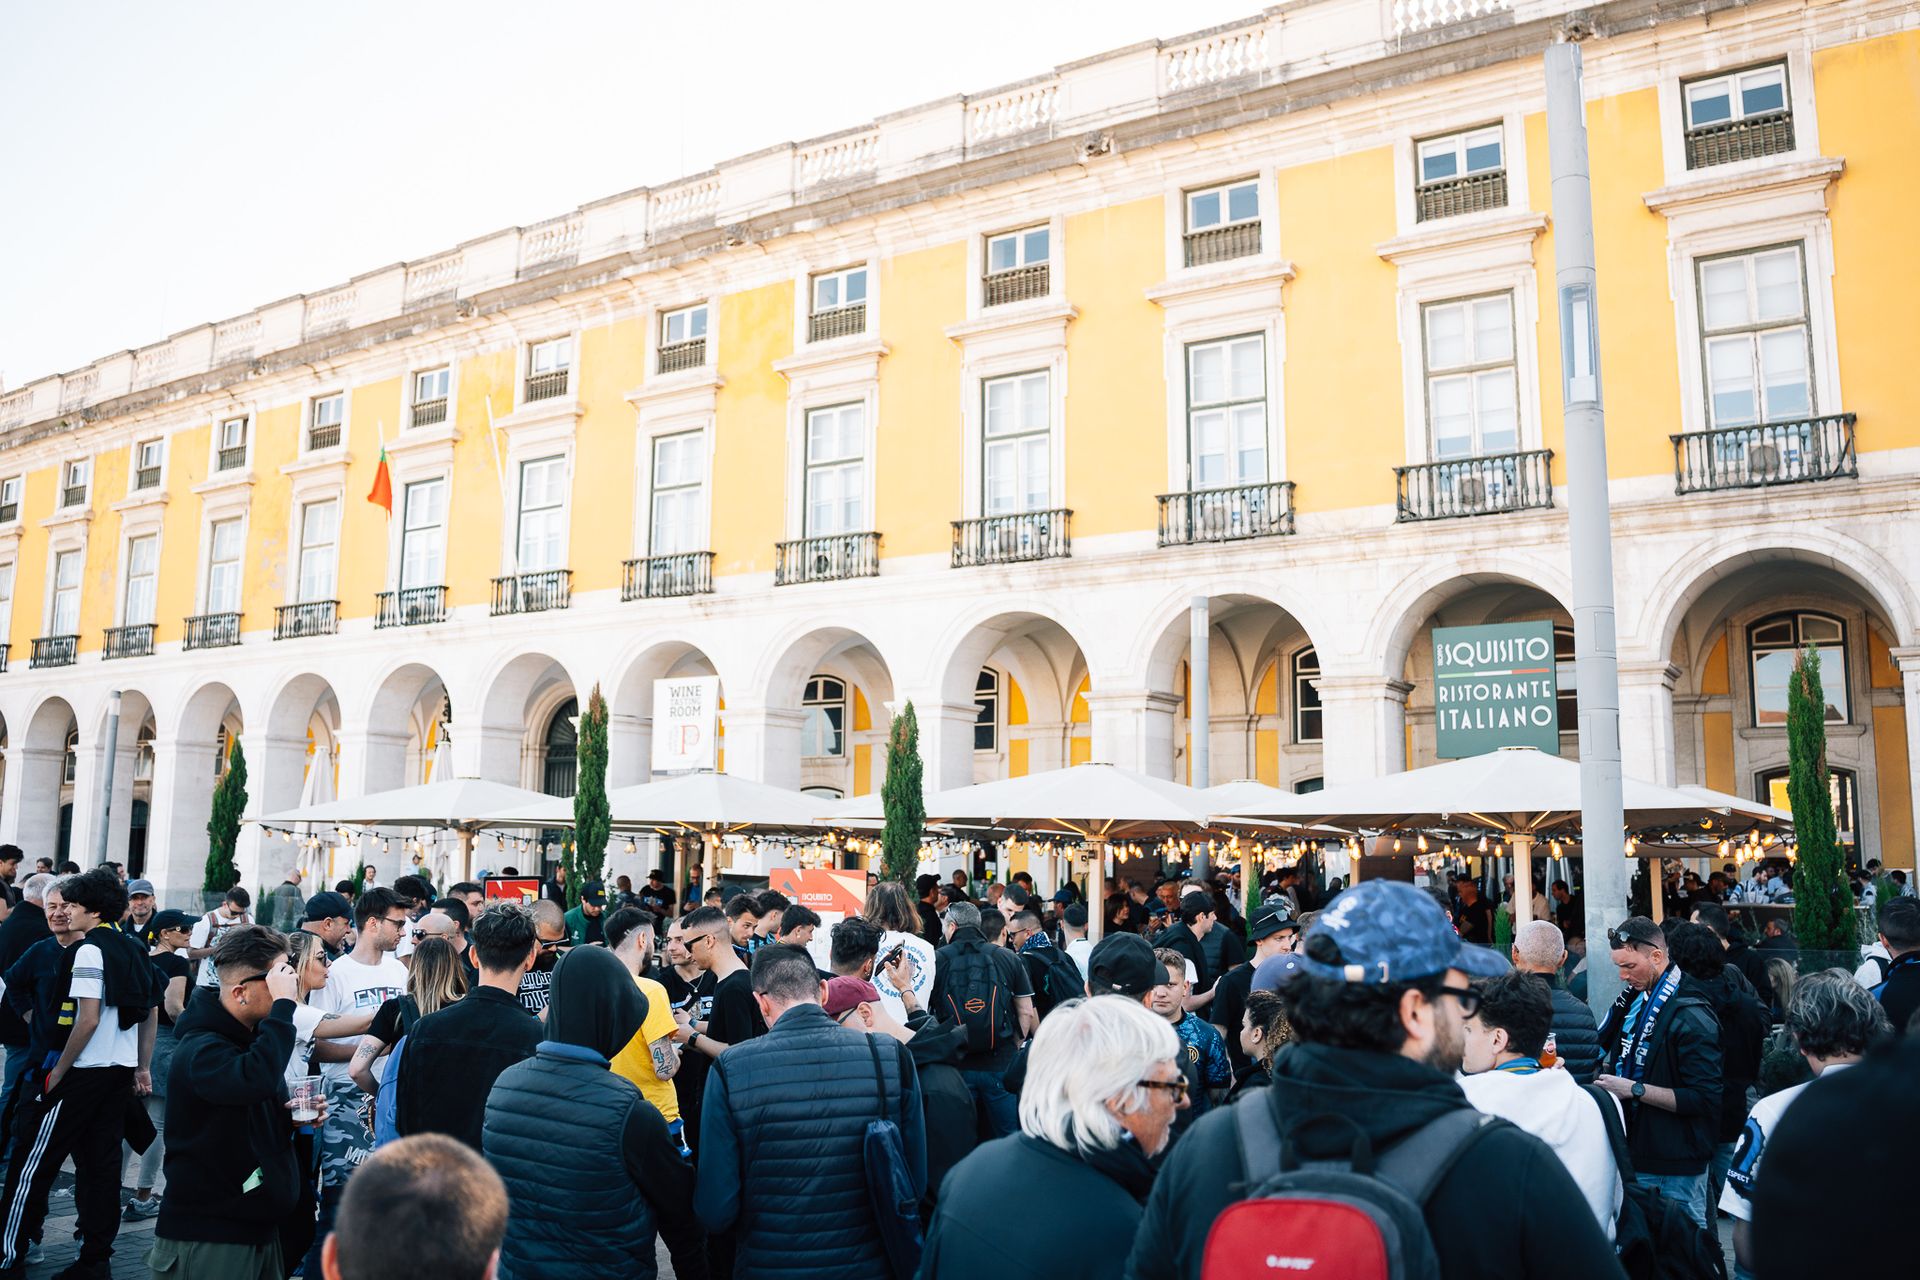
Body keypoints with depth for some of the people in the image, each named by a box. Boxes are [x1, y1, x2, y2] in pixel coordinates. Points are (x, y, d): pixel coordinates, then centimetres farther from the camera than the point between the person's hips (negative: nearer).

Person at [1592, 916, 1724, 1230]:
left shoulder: (1691, 1015, -17)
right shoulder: (1634, 998, 7)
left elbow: (1704, 1099, -21)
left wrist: (1634, 1089, -21)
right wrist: (1609, 1069, 4)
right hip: (1635, 1154, 8)